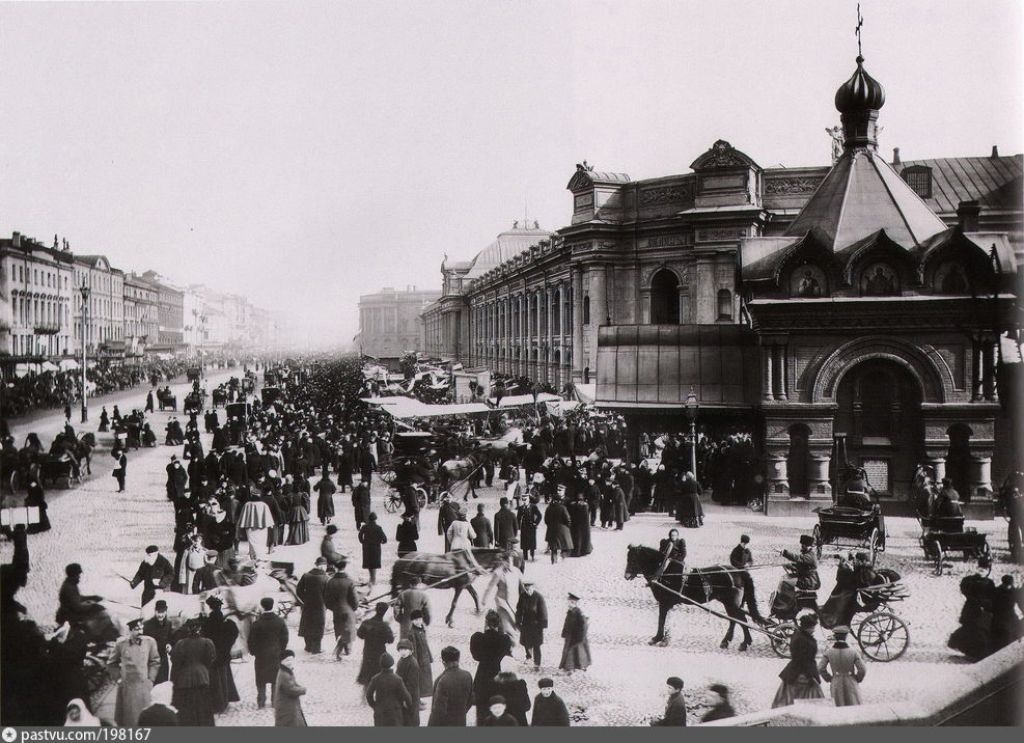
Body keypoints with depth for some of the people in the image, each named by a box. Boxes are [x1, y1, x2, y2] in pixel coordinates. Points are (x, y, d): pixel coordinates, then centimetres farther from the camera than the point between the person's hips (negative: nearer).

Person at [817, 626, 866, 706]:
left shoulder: (828, 652, -10)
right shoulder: (853, 652, -14)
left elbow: (820, 669, -9)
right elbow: (862, 669, -13)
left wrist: (829, 679, 6)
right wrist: (857, 679, 5)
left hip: (836, 684, 1)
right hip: (851, 684, -1)